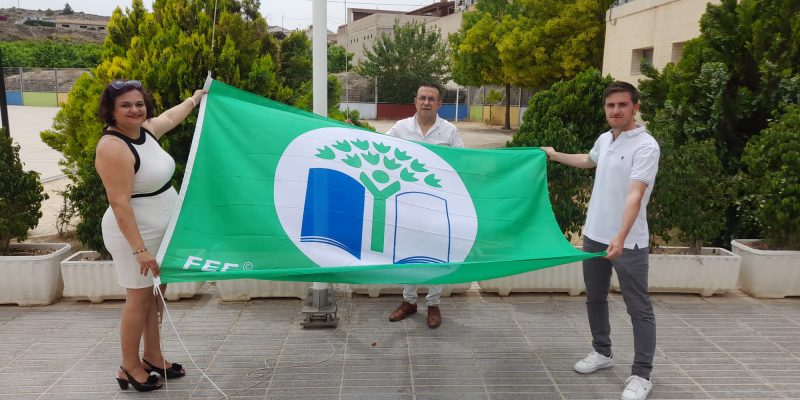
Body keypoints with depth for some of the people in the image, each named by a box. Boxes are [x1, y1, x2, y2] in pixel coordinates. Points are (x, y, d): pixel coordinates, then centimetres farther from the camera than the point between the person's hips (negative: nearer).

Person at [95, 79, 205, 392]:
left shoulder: (146, 130, 4)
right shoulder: (113, 148, -23)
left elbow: (171, 116, 28)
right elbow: (120, 205, -26)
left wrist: (194, 99, 43)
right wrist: (139, 249, -29)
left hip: (161, 231, 9)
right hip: (135, 233, -9)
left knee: (155, 295, 16)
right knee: (139, 298, 1)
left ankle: (152, 357, 30)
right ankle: (129, 368, 17)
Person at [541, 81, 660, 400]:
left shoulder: (645, 146, -17)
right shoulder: (604, 140, 7)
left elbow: (634, 195, -28)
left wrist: (621, 237, -39)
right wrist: (556, 156, 42)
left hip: (628, 242, -8)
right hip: (593, 235, 8)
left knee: (639, 309, 1)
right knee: (595, 298, 19)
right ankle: (602, 352, 37)